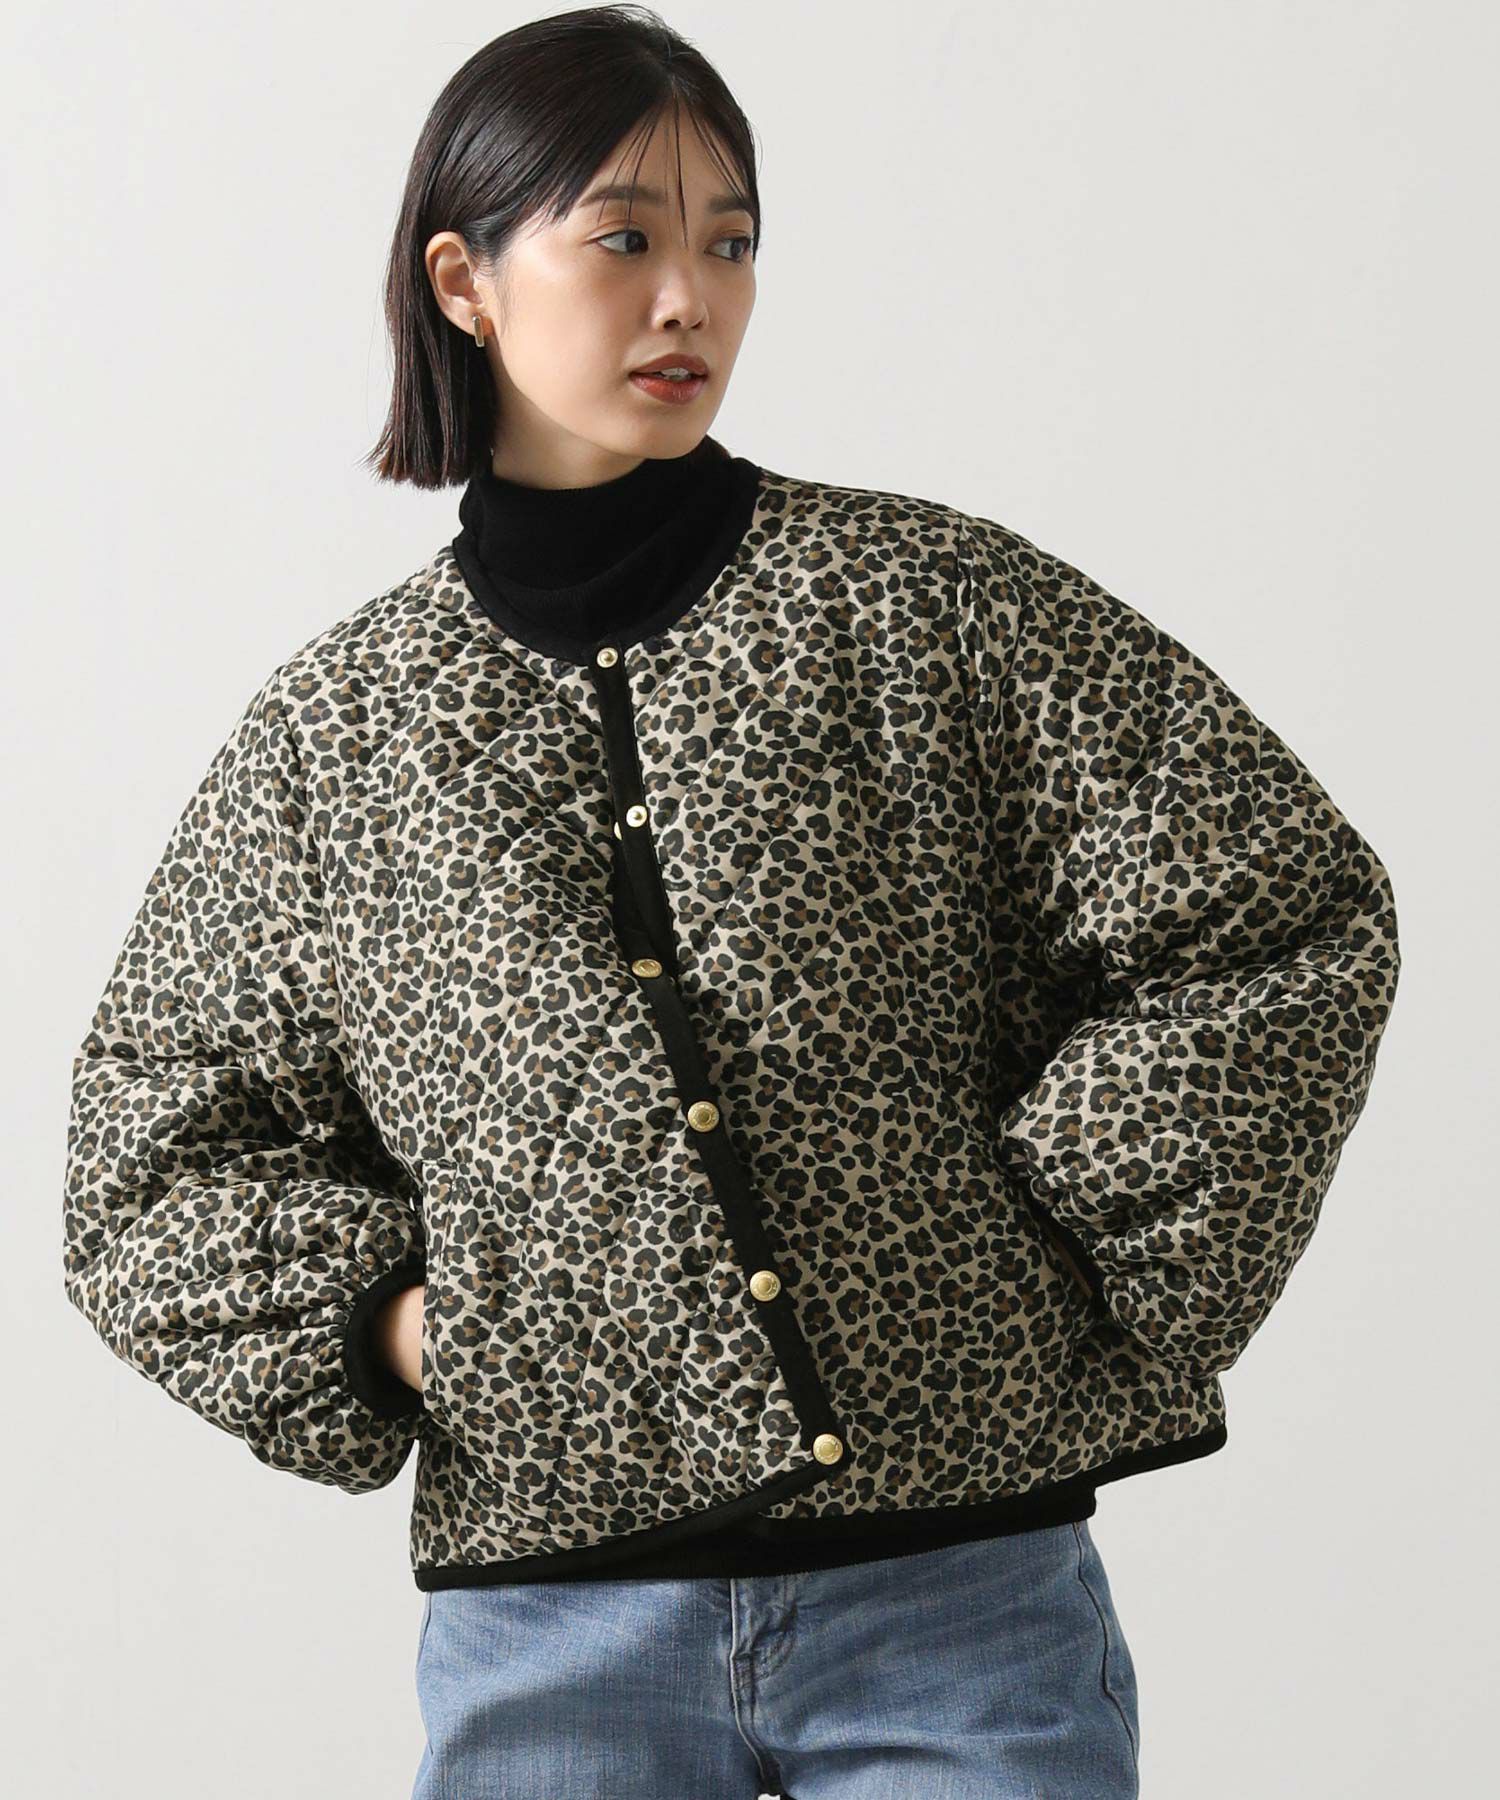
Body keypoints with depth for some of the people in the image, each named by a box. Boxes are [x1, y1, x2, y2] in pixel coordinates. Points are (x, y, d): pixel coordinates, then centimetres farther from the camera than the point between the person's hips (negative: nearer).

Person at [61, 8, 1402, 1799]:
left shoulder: (936, 605, 1)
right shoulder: (332, 728, 6)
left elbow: (1289, 920, 1)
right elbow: (158, 1146, 14)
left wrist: (1052, 1237, -2)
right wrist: (372, 1322, -1)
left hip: (964, 1586, -1)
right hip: (548, 1613, 1)